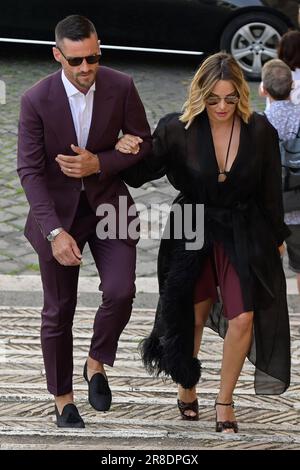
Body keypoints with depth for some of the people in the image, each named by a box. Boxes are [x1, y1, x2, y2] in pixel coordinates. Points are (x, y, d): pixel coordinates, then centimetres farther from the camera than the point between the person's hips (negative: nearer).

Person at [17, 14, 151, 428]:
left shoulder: (121, 87, -11)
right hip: (58, 211, -1)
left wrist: (98, 163, -19)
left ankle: (97, 363, 13)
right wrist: (55, 232, -25)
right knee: (58, 310, 7)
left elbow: (143, 144, 0)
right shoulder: (36, 100, -17)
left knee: (121, 292, -15)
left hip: (108, 203, 1)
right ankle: (63, 399, 24)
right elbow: (30, 171, -16)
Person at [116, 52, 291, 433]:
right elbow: (141, 174, -1)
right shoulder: (179, 130, -13)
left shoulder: (260, 131, -10)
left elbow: (270, 191, 2)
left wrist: (276, 237, 11)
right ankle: (186, 384, 40)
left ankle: (224, 402, 11)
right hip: (192, 230, 0)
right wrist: (127, 152, -23)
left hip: (242, 233, 0)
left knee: (243, 318, -9)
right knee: (194, 315, 12)